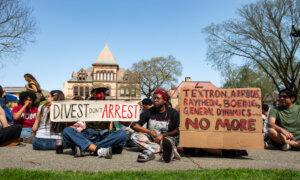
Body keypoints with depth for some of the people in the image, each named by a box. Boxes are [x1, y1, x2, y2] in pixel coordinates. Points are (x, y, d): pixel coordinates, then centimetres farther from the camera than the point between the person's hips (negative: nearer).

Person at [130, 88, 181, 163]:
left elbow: (177, 131, -8)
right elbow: (135, 125, -7)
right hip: (151, 140, 4)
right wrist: (149, 132, -19)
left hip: (168, 138, -4)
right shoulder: (148, 112, 0)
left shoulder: (173, 113, -4)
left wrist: (163, 135, -21)